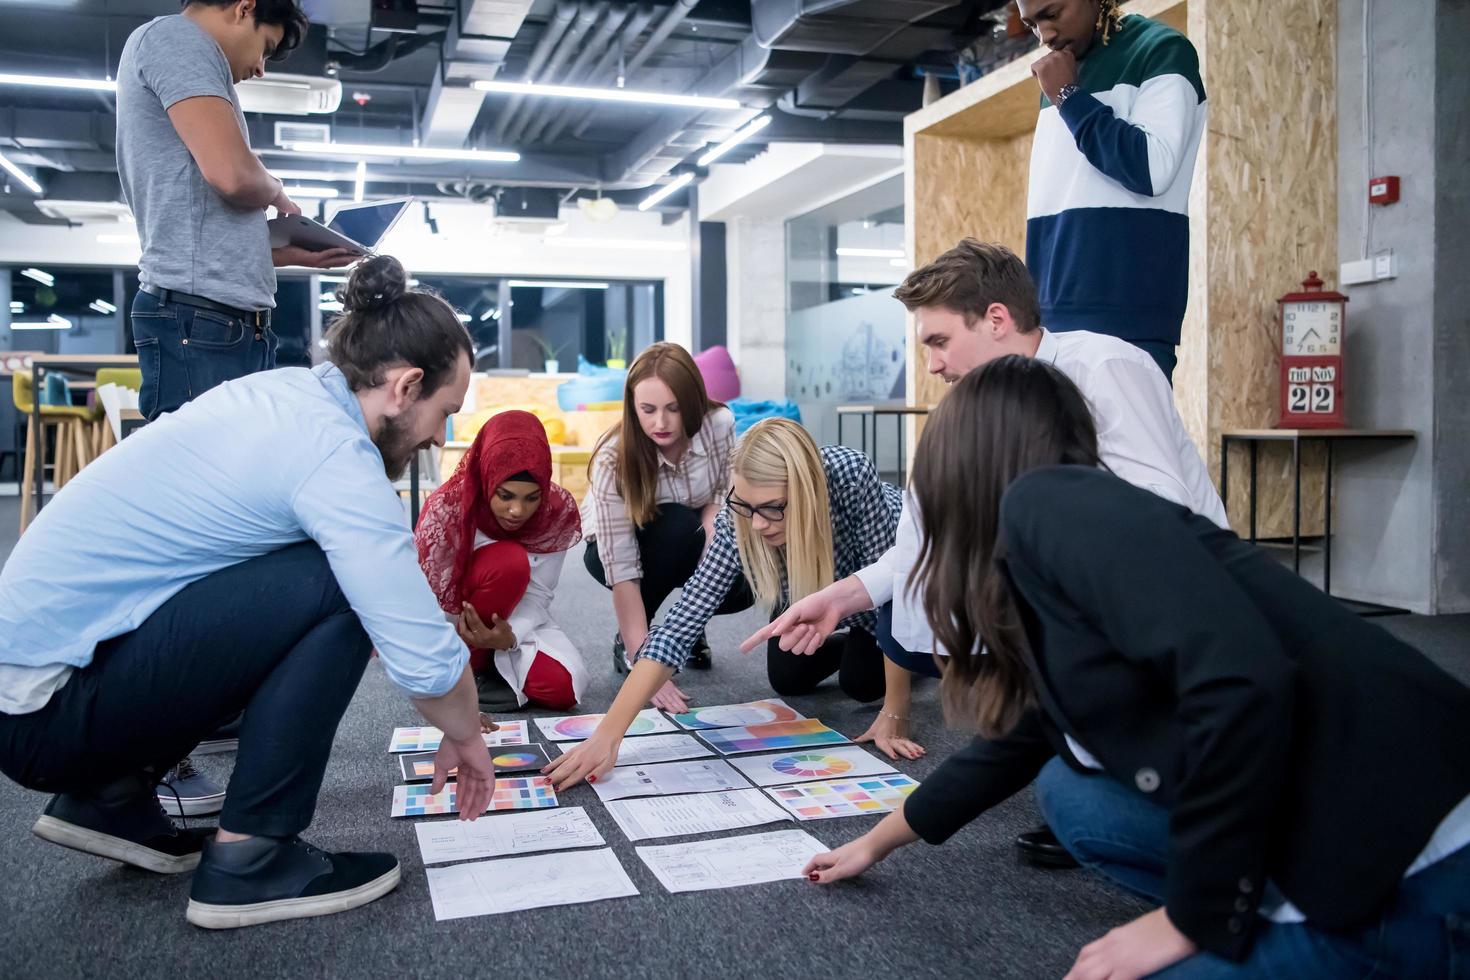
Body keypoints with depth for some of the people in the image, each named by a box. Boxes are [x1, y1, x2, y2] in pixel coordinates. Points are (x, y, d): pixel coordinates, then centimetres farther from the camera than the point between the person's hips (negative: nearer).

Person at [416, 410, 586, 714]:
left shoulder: (558, 511, -18)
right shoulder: (446, 508, -28)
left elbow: (538, 595, -17)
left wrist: (510, 636, -35)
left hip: (510, 620, 3)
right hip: (452, 623, -3)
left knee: (562, 687, -24)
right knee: (510, 561, -33)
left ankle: (486, 667, 4)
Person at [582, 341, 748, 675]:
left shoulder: (719, 424, -25)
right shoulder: (614, 460, -33)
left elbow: (724, 490, -5)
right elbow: (622, 572, -36)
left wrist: (710, 523, -29)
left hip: (691, 547, 3)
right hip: (612, 549, -3)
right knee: (680, 526, -35)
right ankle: (627, 640, -11)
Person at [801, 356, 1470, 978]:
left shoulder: (1050, 505, -12)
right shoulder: (1045, 587, 16)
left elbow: (1242, 682, -26)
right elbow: (1015, 743, 31)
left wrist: (1194, 920, -14)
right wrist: (880, 840, 45)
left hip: (1410, 880, -9)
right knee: (1069, 790, 12)